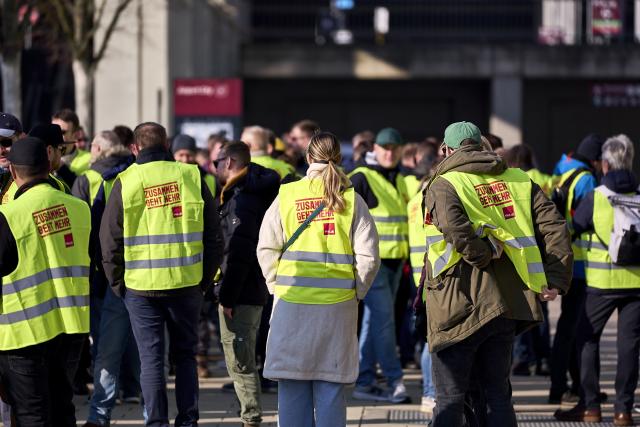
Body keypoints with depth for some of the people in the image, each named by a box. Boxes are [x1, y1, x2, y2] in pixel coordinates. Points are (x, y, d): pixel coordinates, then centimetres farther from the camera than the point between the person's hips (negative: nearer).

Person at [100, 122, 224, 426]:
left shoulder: (126, 183, -3)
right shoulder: (191, 176, 1)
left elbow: (110, 239, -1)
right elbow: (213, 235, 4)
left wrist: (117, 283, 9)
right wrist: (206, 278, 12)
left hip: (141, 286, -2)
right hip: (187, 283, 2)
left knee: (150, 358, 4)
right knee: (185, 354, 14)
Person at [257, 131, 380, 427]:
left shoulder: (287, 194, 0)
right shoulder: (351, 199, 0)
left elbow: (267, 249, -1)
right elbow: (368, 256, -3)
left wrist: (277, 286, 10)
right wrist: (356, 292, 9)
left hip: (292, 303, 0)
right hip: (338, 304, 0)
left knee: (292, 386, 5)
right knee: (330, 387, 4)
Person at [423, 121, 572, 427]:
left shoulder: (443, 185, -6)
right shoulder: (519, 181, 10)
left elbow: (458, 233, -25)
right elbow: (554, 227, 3)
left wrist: (489, 255, -10)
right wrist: (556, 280, 2)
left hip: (459, 307, -5)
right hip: (507, 304, 5)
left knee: (450, 398, 1)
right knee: (498, 395, 14)